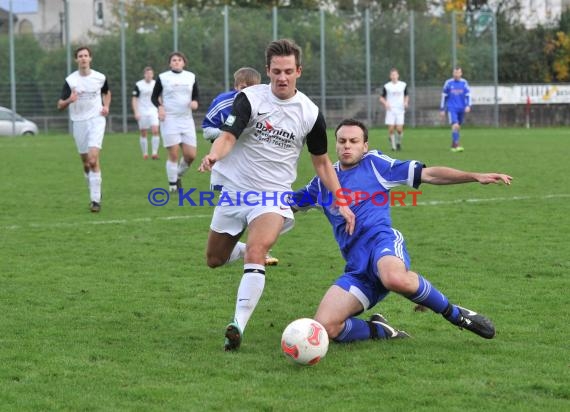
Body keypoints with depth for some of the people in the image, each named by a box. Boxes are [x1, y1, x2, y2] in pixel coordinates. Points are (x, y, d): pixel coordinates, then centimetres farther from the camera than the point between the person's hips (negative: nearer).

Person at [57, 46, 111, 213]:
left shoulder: (100, 78, 0)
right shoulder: (70, 80, -4)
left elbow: (106, 92, 23)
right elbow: (60, 105, -6)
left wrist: (106, 106, 4)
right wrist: (69, 100, -27)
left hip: (96, 120, -2)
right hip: (78, 122, 2)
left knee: (93, 159, -18)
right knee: (86, 163, 9)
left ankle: (96, 200, -17)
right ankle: (94, 195, 28)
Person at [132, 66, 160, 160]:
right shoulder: (138, 85, -5)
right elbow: (134, 99, -4)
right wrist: (136, 112, -12)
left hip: (153, 111, 2)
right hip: (142, 113, -2)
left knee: (155, 131, -14)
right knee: (143, 134, 3)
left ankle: (155, 152, -13)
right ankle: (145, 153, 14)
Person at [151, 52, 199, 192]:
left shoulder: (191, 77, 9)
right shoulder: (163, 77, 0)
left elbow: (196, 95, 15)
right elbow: (154, 97, 6)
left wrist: (195, 102, -8)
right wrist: (160, 107, -13)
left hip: (186, 119, 3)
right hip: (169, 120, -3)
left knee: (191, 155, -2)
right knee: (173, 154, -8)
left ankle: (178, 175, 25)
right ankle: (173, 185, 6)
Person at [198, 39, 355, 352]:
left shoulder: (310, 113, -2)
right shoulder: (249, 98, -8)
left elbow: (321, 162, 11)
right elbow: (228, 137, -19)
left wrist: (341, 202, 3)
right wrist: (214, 155, -43)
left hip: (273, 196, -2)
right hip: (236, 190, 2)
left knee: (256, 253, -28)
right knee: (214, 260, 12)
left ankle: (238, 325, -31)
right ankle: (246, 250, 45)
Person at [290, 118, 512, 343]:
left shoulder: (374, 163, 11)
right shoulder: (323, 181, 23)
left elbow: (429, 174, 7)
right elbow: (290, 202, 38)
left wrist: (475, 176, -1)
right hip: (357, 269, 4)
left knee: (395, 278, -43)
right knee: (324, 327, -19)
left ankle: (455, 314, -18)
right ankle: (380, 331, 8)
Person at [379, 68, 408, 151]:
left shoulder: (403, 85, 7)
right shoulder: (386, 86, 3)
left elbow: (406, 96, 19)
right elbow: (382, 98, 8)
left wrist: (406, 102, -2)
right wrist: (385, 103, -12)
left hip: (400, 110, 0)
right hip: (390, 110, 0)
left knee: (399, 129, -9)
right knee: (391, 129, -8)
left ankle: (398, 143, 17)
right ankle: (393, 145, 6)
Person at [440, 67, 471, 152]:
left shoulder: (464, 83, 3)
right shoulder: (448, 83, 1)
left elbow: (468, 95, 1)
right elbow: (444, 96, 7)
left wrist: (468, 106, -16)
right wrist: (442, 109, 6)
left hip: (461, 109, 3)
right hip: (452, 108, -3)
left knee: (458, 127, 10)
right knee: (455, 125, -19)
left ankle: (453, 145, 24)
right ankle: (456, 145, -23)